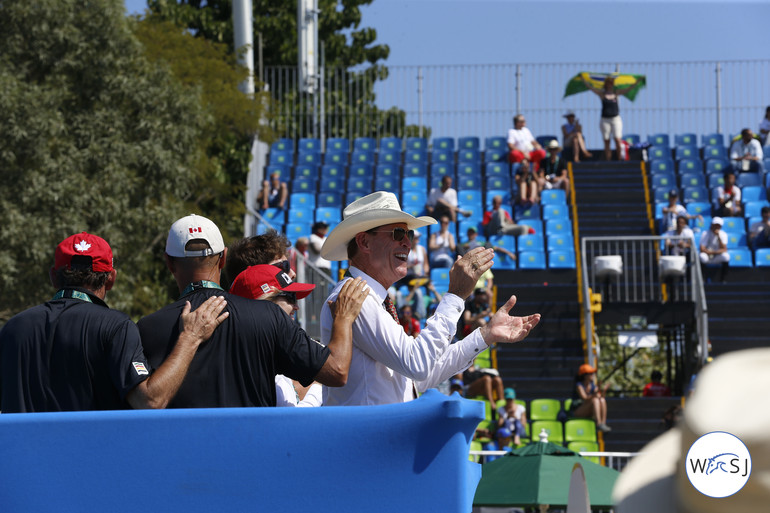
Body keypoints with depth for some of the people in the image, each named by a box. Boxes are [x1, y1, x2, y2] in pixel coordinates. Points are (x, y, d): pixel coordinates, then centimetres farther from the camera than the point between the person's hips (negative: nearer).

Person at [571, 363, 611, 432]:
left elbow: (599, 396, -7)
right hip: (577, 413, -6)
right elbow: (585, 399, -28)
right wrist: (596, 393, -40)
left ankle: (603, 423, -28)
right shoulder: (579, 385, -15)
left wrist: (603, 390, -25)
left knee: (602, 400, -19)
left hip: (588, 413, 6)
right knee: (595, 400, -30)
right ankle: (599, 424, -40)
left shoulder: (593, 385, 5)